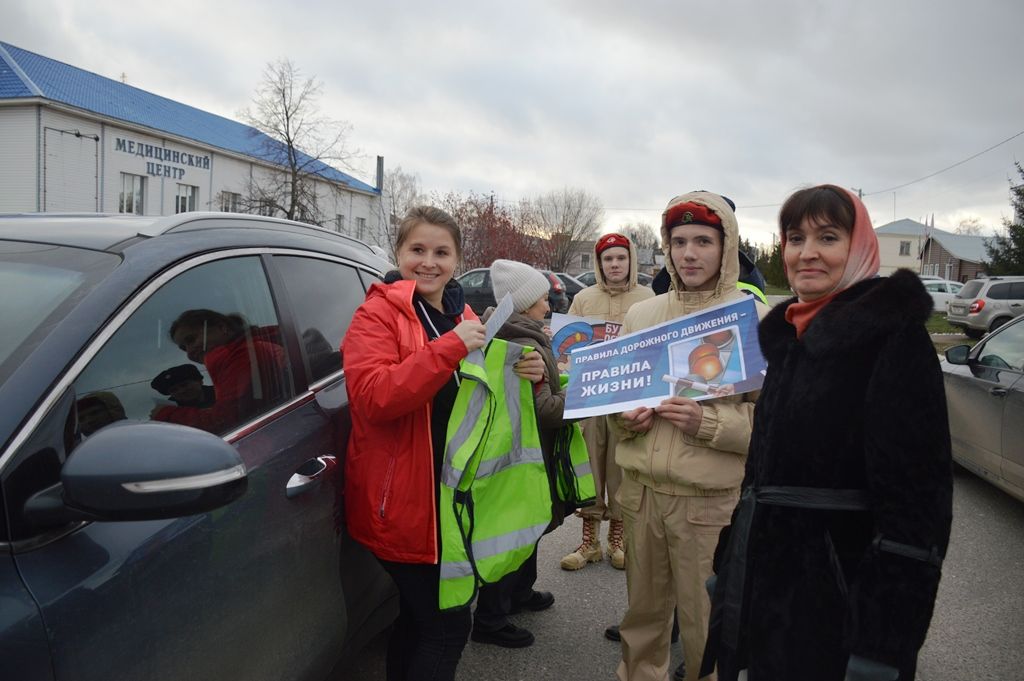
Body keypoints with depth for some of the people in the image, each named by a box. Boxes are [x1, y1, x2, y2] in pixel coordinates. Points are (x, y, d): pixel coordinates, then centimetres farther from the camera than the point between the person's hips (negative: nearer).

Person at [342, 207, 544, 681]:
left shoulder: (463, 317, 11)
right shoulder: (378, 314, -11)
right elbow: (372, 397, -25)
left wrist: (526, 373, -5)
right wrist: (450, 347, -30)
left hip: (452, 496, 7)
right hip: (401, 502, -7)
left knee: (418, 619, 21)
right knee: (448, 626, -3)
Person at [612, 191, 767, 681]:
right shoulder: (640, 314, 8)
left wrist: (708, 422, -22)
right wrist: (625, 416, -5)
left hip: (710, 500, -4)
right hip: (640, 491, 4)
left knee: (704, 624, 8)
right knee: (643, 610, 18)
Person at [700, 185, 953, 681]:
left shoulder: (894, 335, -15)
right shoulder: (788, 333, 8)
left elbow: (914, 493, -20)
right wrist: (727, 565, 16)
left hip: (842, 593, -7)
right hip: (768, 579, 7)